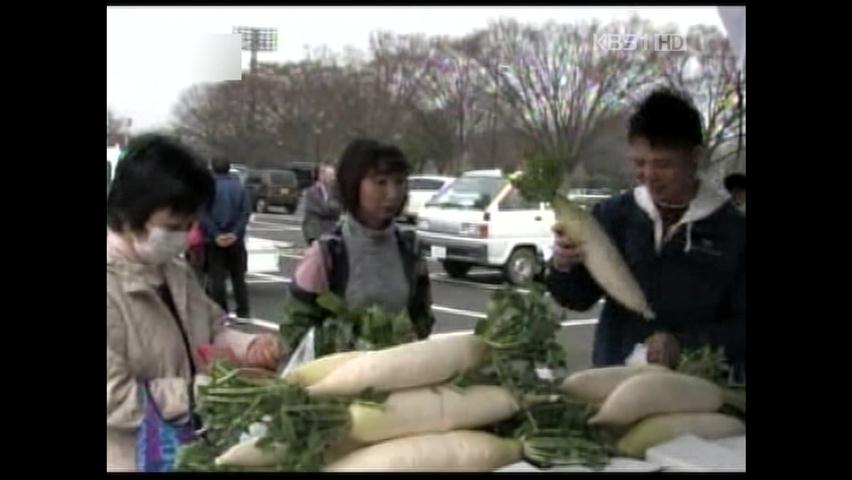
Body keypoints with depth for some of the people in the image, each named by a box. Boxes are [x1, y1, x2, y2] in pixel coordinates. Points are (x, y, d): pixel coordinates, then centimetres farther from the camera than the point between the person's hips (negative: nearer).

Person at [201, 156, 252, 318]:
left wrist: (215, 235, -14)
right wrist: (236, 233, -10)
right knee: (238, 277, 12)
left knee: (217, 278, 1)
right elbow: (246, 212, -4)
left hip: (214, 240, -3)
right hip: (235, 239, 3)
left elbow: (203, 214, -14)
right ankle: (243, 312, 13)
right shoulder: (239, 187, 4)